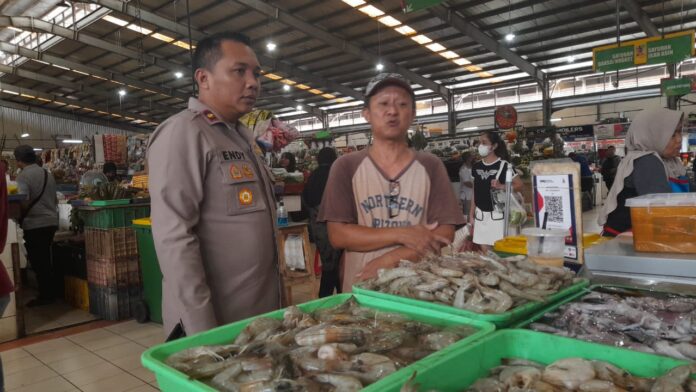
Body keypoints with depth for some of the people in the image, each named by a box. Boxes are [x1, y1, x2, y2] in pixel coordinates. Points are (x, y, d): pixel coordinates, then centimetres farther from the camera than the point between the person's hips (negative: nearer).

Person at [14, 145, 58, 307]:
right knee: (45, 259, 17)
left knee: (37, 261, 3)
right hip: (51, 222, 7)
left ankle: (45, 295, 8)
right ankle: (49, 292, 23)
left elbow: (24, 203, -20)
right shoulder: (48, 174, 10)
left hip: (34, 224, -7)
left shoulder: (23, 176, -12)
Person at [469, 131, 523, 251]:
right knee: (484, 250, 8)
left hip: (497, 214, -5)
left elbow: (519, 185, -7)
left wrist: (501, 186, -23)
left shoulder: (503, 165, -6)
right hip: (480, 214, 5)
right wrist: (471, 215, 11)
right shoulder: (476, 167, 9)